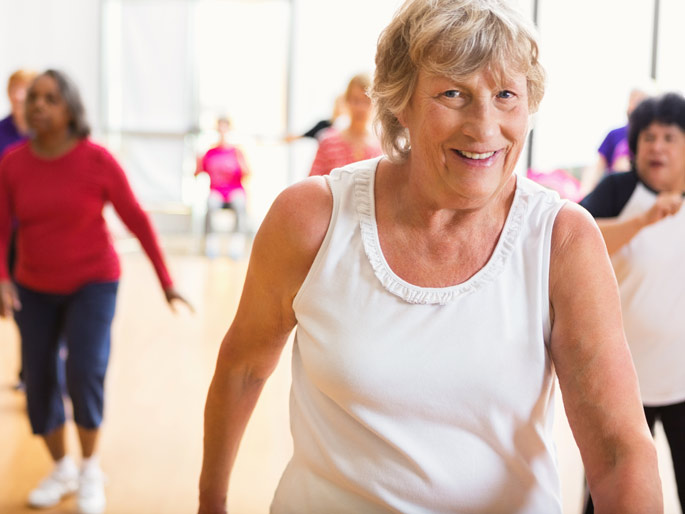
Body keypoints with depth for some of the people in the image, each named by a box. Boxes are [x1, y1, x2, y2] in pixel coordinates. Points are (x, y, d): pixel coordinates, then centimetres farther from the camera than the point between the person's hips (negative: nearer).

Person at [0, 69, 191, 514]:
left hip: (92, 282, -3)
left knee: (85, 372, -18)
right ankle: (61, 470, 26)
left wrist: (166, 281, -7)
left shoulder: (98, 160, -16)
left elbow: (136, 219, -9)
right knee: (39, 382, 3)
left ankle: (91, 469, 7)